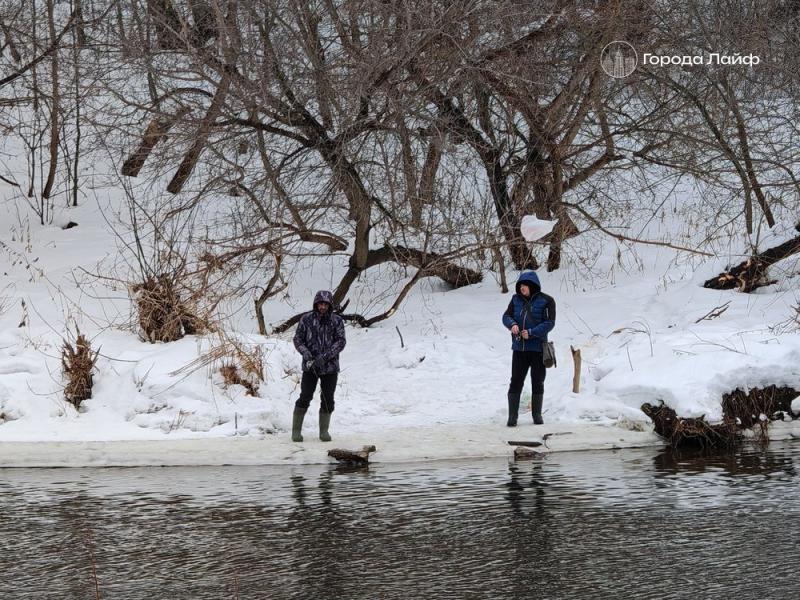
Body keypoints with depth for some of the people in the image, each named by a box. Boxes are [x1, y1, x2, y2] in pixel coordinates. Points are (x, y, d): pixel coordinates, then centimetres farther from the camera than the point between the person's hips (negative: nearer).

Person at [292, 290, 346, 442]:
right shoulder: (307, 319, 0)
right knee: (305, 398, -5)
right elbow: (298, 338, 3)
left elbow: (341, 341, -6)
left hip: (330, 366, 1)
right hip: (310, 366, -1)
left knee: (327, 400, 5)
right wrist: (305, 352, -16)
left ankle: (324, 431, 19)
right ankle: (296, 430, 4)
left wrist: (325, 357, -17)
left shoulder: (337, 320, 0)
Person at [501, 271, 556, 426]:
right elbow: (506, 316, 5)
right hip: (519, 348, 3)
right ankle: (512, 416, 2)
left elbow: (549, 323, -11)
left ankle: (537, 415, 20)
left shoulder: (546, 301, -6)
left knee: (538, 383, 8)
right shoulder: (516, 299, 7)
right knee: (515, 382, -1)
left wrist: (531, 333, -21)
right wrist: (512, 324, -18)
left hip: (538, 348, -3)